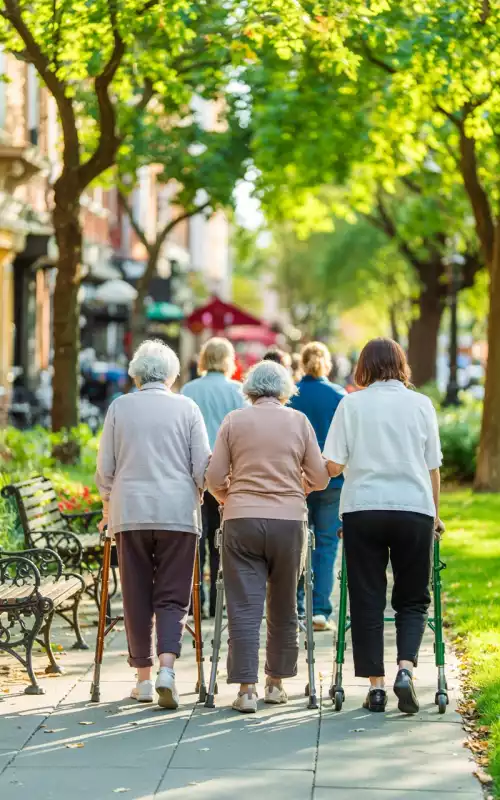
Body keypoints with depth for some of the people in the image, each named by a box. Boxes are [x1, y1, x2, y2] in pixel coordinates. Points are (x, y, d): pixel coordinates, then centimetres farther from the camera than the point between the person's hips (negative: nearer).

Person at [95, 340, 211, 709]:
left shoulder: (120, 407, 6)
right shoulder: (187, 408, 3)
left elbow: (105, 468, 7)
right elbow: (203, 467, 2)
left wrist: (108, 506, 22)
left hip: (130, 512, 1)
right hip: (178, 512, -1)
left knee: (137, 596, 8)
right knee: (172, 595, 3)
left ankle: (144, 676, 11)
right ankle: (167, 667, -14)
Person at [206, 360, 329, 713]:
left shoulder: (233, 421, 5)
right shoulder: (299, 421, 6)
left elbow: (214, 478, 2)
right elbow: (320, 478, 6)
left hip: (242, 522, 0)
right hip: (288, 521, 1)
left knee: (244, 607, 0)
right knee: (283, 607, 13)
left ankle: (246, 688, -5)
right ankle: (276, 682, 21)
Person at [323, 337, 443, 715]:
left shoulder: (352, 404, 4)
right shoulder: (421, 404, 6)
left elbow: (332, 465, -2)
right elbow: (433, 468, 8)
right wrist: (434, 513, 21)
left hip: (362, 509, 0)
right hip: (415, 508, 0)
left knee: (367, 599, 7)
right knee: (413, 598, 11)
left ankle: (376, 685, 7)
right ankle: (406, 667, -9)